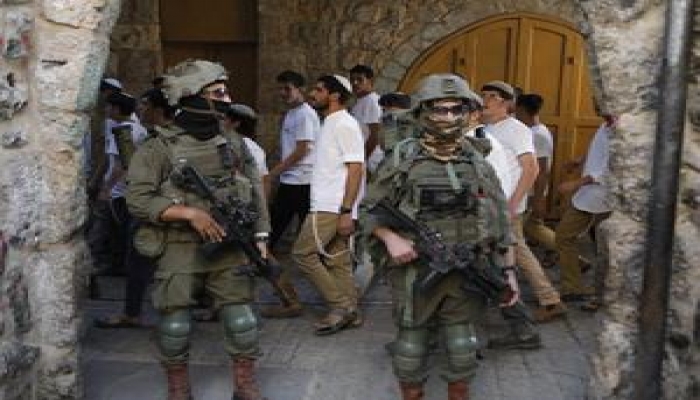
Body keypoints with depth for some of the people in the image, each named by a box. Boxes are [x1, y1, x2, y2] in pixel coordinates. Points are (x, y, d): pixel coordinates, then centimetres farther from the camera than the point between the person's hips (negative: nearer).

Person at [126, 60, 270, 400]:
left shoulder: (234, 143, 7)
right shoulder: (159, 148, -7)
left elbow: (255, 192, 12)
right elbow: (138, 200, -12)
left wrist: (260, 236, 6)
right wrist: (190, 212, -20)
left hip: (229, 248, 3)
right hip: (180, 250, -3)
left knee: (241, 321, 3)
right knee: (175, 326, 5)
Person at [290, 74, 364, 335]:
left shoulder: (344, 125, -11)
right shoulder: (329, 124, 18)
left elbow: (356, 169, -18)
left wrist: (346, 211, -22)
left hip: (333, 208, -9)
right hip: (326, 206, 9)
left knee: (303, 253, -7)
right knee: (337, 260, 10)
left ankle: (340, 305, -2)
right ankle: (348, 312, 15)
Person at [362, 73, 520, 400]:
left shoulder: (478, 163, 4)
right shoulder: (402, 160, -4)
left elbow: (500, 220, 8)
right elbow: (370, 210, 2)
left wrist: (508, 270, 7)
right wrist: (390, 237, -16)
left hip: (466, 272, 2)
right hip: (415, 271, -2)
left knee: (462, 345, 12)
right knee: (411, 342, 9)